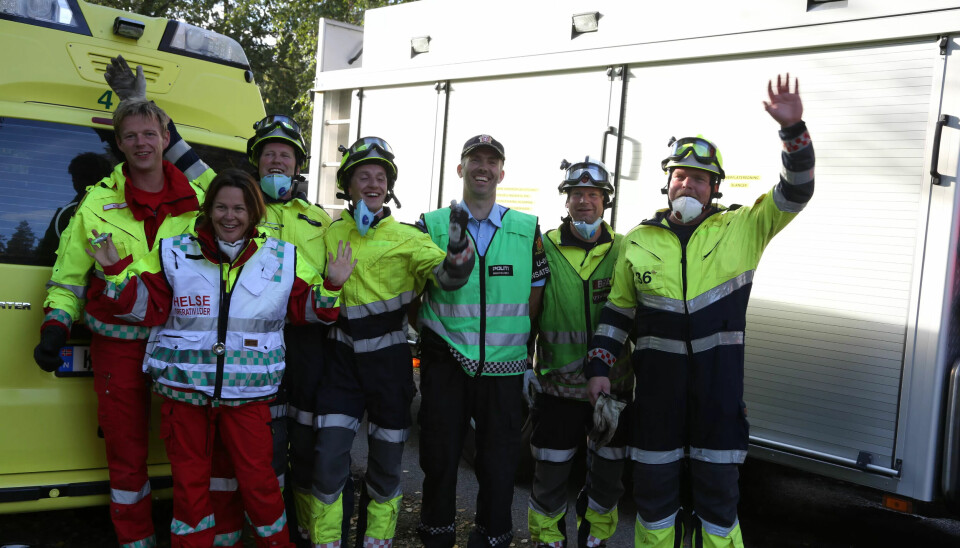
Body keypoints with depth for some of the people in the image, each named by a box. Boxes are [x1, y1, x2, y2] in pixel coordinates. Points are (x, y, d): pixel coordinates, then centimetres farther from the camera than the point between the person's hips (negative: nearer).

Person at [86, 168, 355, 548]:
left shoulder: (283, 259, 3)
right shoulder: (174, 253, 2)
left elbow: (306, 309, 9)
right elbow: (147, 308, 3)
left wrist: (332, 285, -7)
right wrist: (117, 271, -8)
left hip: (247, 393, 0)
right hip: (184, 388, 1)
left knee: (257, 478, 5)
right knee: (190, 479, 12)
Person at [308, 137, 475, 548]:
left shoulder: (407, 237, 0)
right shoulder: (330, 234, 7)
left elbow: (449, 277, -15)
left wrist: (458, 244, -33)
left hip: (389, 361, -1)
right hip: (342, 359, 1)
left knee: (385, 466, 9)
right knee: (329, 460, -1)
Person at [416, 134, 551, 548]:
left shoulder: (527, 230, 4)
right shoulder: (432, 225, 2)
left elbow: (536, 291, 9)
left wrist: (516, 336, 3)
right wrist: (428, 331, 3)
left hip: (504, 364, 1)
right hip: (445, 362, 0)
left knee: (499, 461, 9)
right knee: (439, 456, 10)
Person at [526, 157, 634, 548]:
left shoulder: (624, 251, 0)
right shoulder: (544, 249, -2)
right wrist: (523, 369, 3)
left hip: (613, 384, 2)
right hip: (557, 386, -1)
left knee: (608, 472, 14)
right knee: (550, 473, 8)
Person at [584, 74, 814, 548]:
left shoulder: (742, 228, 3)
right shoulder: (638, 240, 6)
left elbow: (795, 192, -5)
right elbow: (617, 310, 9)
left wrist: (793, 128, -19)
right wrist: (599, 366, 4)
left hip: (719, 381, -1)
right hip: (656, 380, 1)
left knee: (718, 489, 9)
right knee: (653, 486, 12)